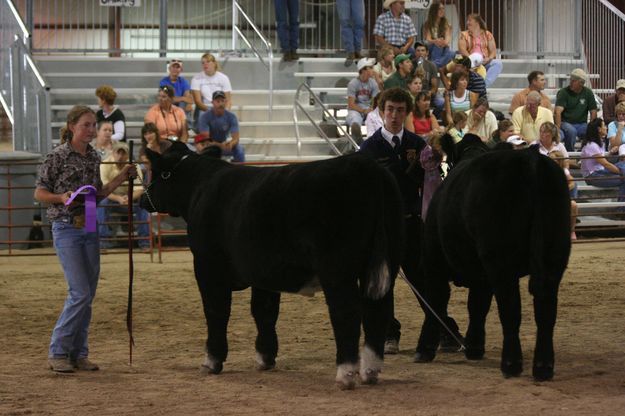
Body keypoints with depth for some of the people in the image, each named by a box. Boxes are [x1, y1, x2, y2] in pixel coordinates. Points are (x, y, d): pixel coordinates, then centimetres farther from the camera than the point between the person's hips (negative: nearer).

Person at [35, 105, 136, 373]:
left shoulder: (93, 158, 9)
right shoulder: (57, 157, -9)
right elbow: (39, 193, -4)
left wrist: (122, 177, 6)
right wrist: (62, 197, -22)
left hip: (89, 228, 7)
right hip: (66, 229, -7)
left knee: (88, 295, 7)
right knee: (80, 293, -13)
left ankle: (79, 353, 14)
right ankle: (57, 353, -3)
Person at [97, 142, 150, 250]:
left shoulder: (133, 167, -9)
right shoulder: (105, 165, -15)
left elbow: (139, 189, -17)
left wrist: (129, 197, -40)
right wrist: (118, 198, -42)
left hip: (129, 199, 2)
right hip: (111, 199, -2)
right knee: (102, 204, -35)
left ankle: (144, 240, -22)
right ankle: (104, 239, -31)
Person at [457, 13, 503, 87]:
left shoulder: (487, 34, 14)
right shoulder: (464, 35, 11)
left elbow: (493, 51, 7)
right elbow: (462, 50, -4)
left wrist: (489, 58, -16)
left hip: (485, 63, 2)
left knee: (498, 63, -29)